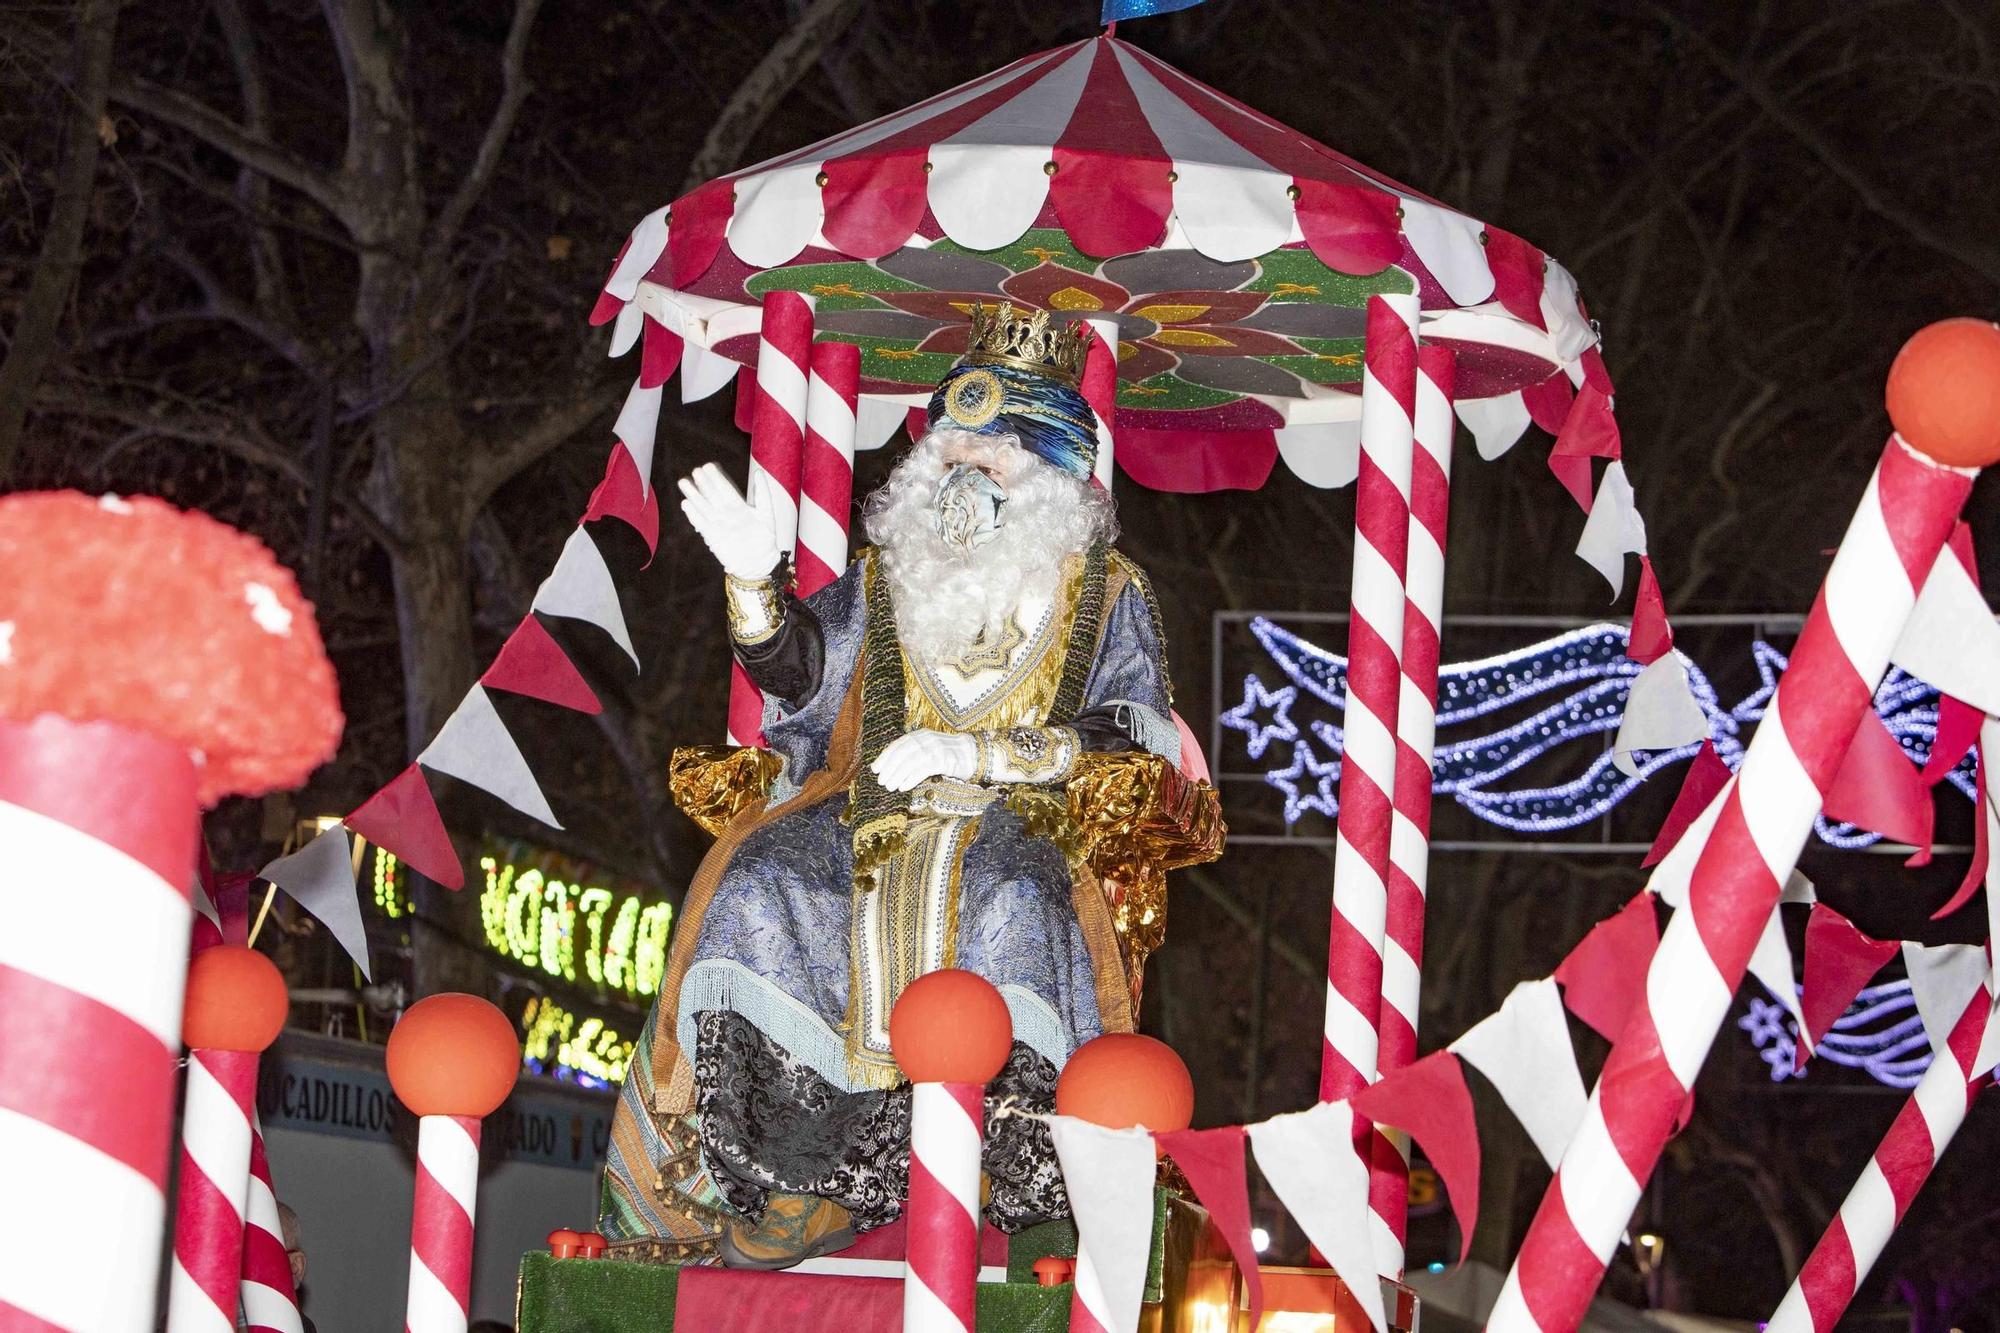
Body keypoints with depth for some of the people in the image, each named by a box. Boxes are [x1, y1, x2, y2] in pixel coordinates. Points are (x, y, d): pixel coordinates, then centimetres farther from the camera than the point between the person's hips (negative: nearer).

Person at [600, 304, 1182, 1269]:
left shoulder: (1107, 595, 12)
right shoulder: (887, 578, 19)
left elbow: (1132, 736, -1)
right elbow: (797, 666, 7)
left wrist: (981, 755, -13)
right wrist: (752, 580, -14)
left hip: (1024, 826, -3)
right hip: (872, 816, 3)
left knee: (1009, 906, -38)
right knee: (762, 885, -27)